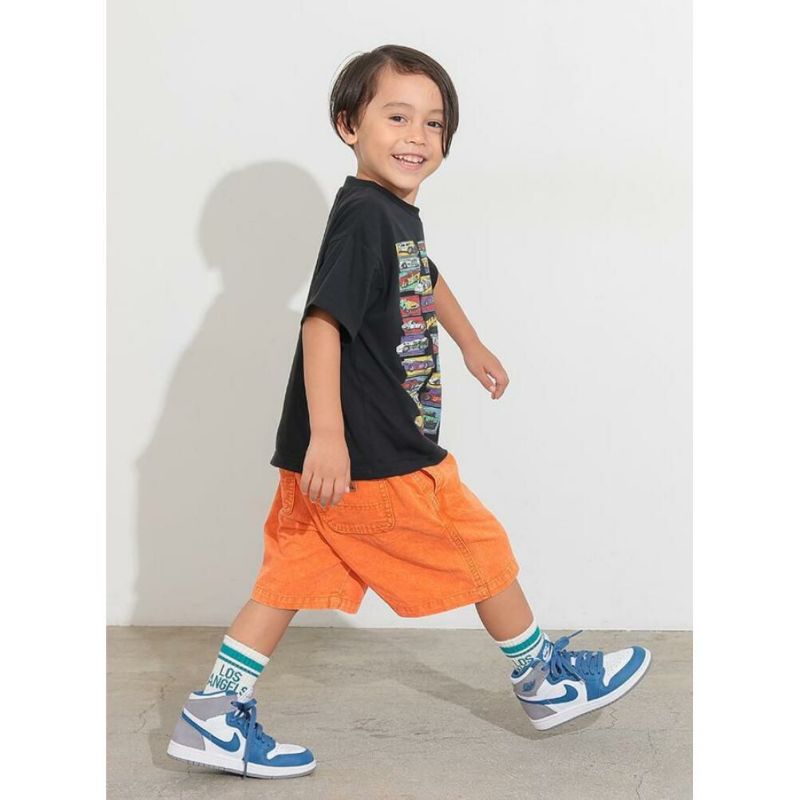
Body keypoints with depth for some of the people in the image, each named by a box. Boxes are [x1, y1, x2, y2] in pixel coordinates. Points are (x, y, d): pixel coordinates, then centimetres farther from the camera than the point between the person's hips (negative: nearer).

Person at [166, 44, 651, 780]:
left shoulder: (399, 212, 13)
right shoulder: (363, 216, -18)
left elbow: (426, 280, 32)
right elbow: (323, 320, -27)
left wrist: (471, 345, 43)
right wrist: (327, 436, -32)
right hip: (371, 458, -9)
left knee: (296, 573, 12)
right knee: (479, 548, 8)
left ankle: (214, 716, 17)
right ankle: (546, 681, 29)